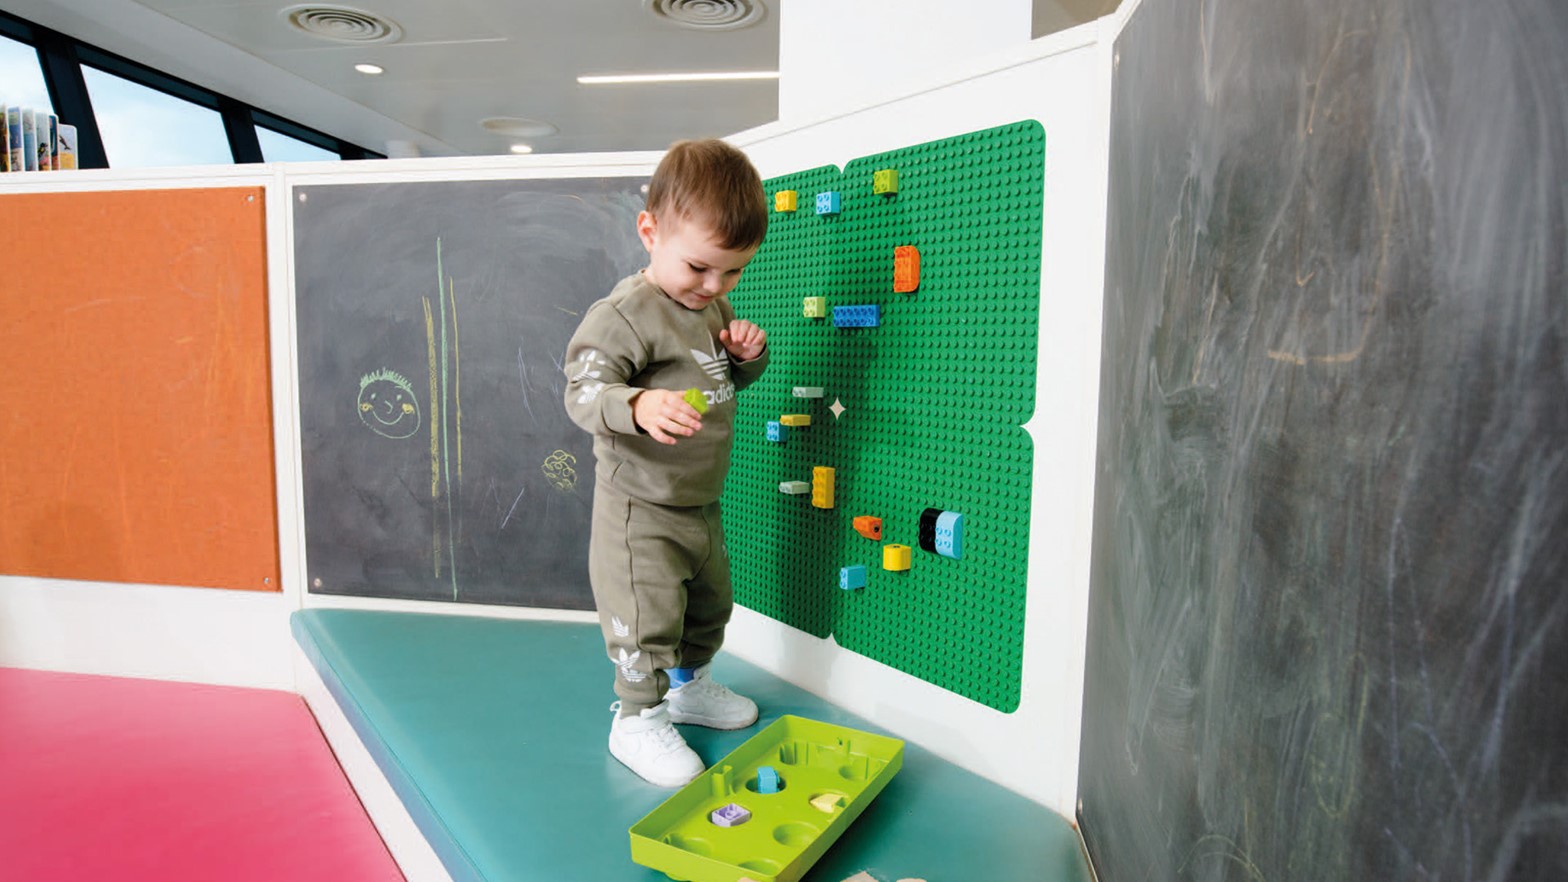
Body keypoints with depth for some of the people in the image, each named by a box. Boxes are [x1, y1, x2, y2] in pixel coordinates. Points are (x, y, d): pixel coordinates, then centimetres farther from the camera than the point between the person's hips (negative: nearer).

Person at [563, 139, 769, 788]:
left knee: (710, 601, 23)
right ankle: (637, 718, 21)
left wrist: (749, 354, -3)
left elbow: (733, 379, 20)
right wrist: (638, 406, -45)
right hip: (640, 508, -9)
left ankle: (689, 686, 46)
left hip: (700, 502, 9)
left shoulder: (715, 306, 7)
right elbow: (583, 390, -26)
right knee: (647, 617, -2)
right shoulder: (624, 315, -20)